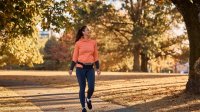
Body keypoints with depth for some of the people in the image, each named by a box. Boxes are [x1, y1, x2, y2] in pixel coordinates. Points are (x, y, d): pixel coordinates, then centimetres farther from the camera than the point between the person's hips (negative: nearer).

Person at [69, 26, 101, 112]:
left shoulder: (93, 42, 7)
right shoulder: (78, 43, -1)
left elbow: (95, 56, 9)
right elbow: (75, 57, 2)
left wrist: (98, 68, 2)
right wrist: (71, 69, -4)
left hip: (90, 68, 2)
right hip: (80, 68, -2)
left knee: (91, 87, -9)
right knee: (82, 88, -1)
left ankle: (88, 99, 25)